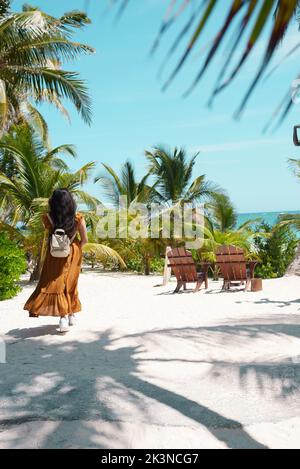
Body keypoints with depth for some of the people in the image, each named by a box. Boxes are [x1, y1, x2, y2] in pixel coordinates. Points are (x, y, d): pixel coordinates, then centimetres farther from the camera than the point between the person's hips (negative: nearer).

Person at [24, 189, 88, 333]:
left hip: (55, 255, -2)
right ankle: (71, 315, 25)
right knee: (70, 283, 16)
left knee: (55, 284, 1)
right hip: (73, 255, 2)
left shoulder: (48, 218, -15)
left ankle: (63, 316, -14)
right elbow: (84, 240, -7)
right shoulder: (78, 218, -12)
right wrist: (76, 248, 10)